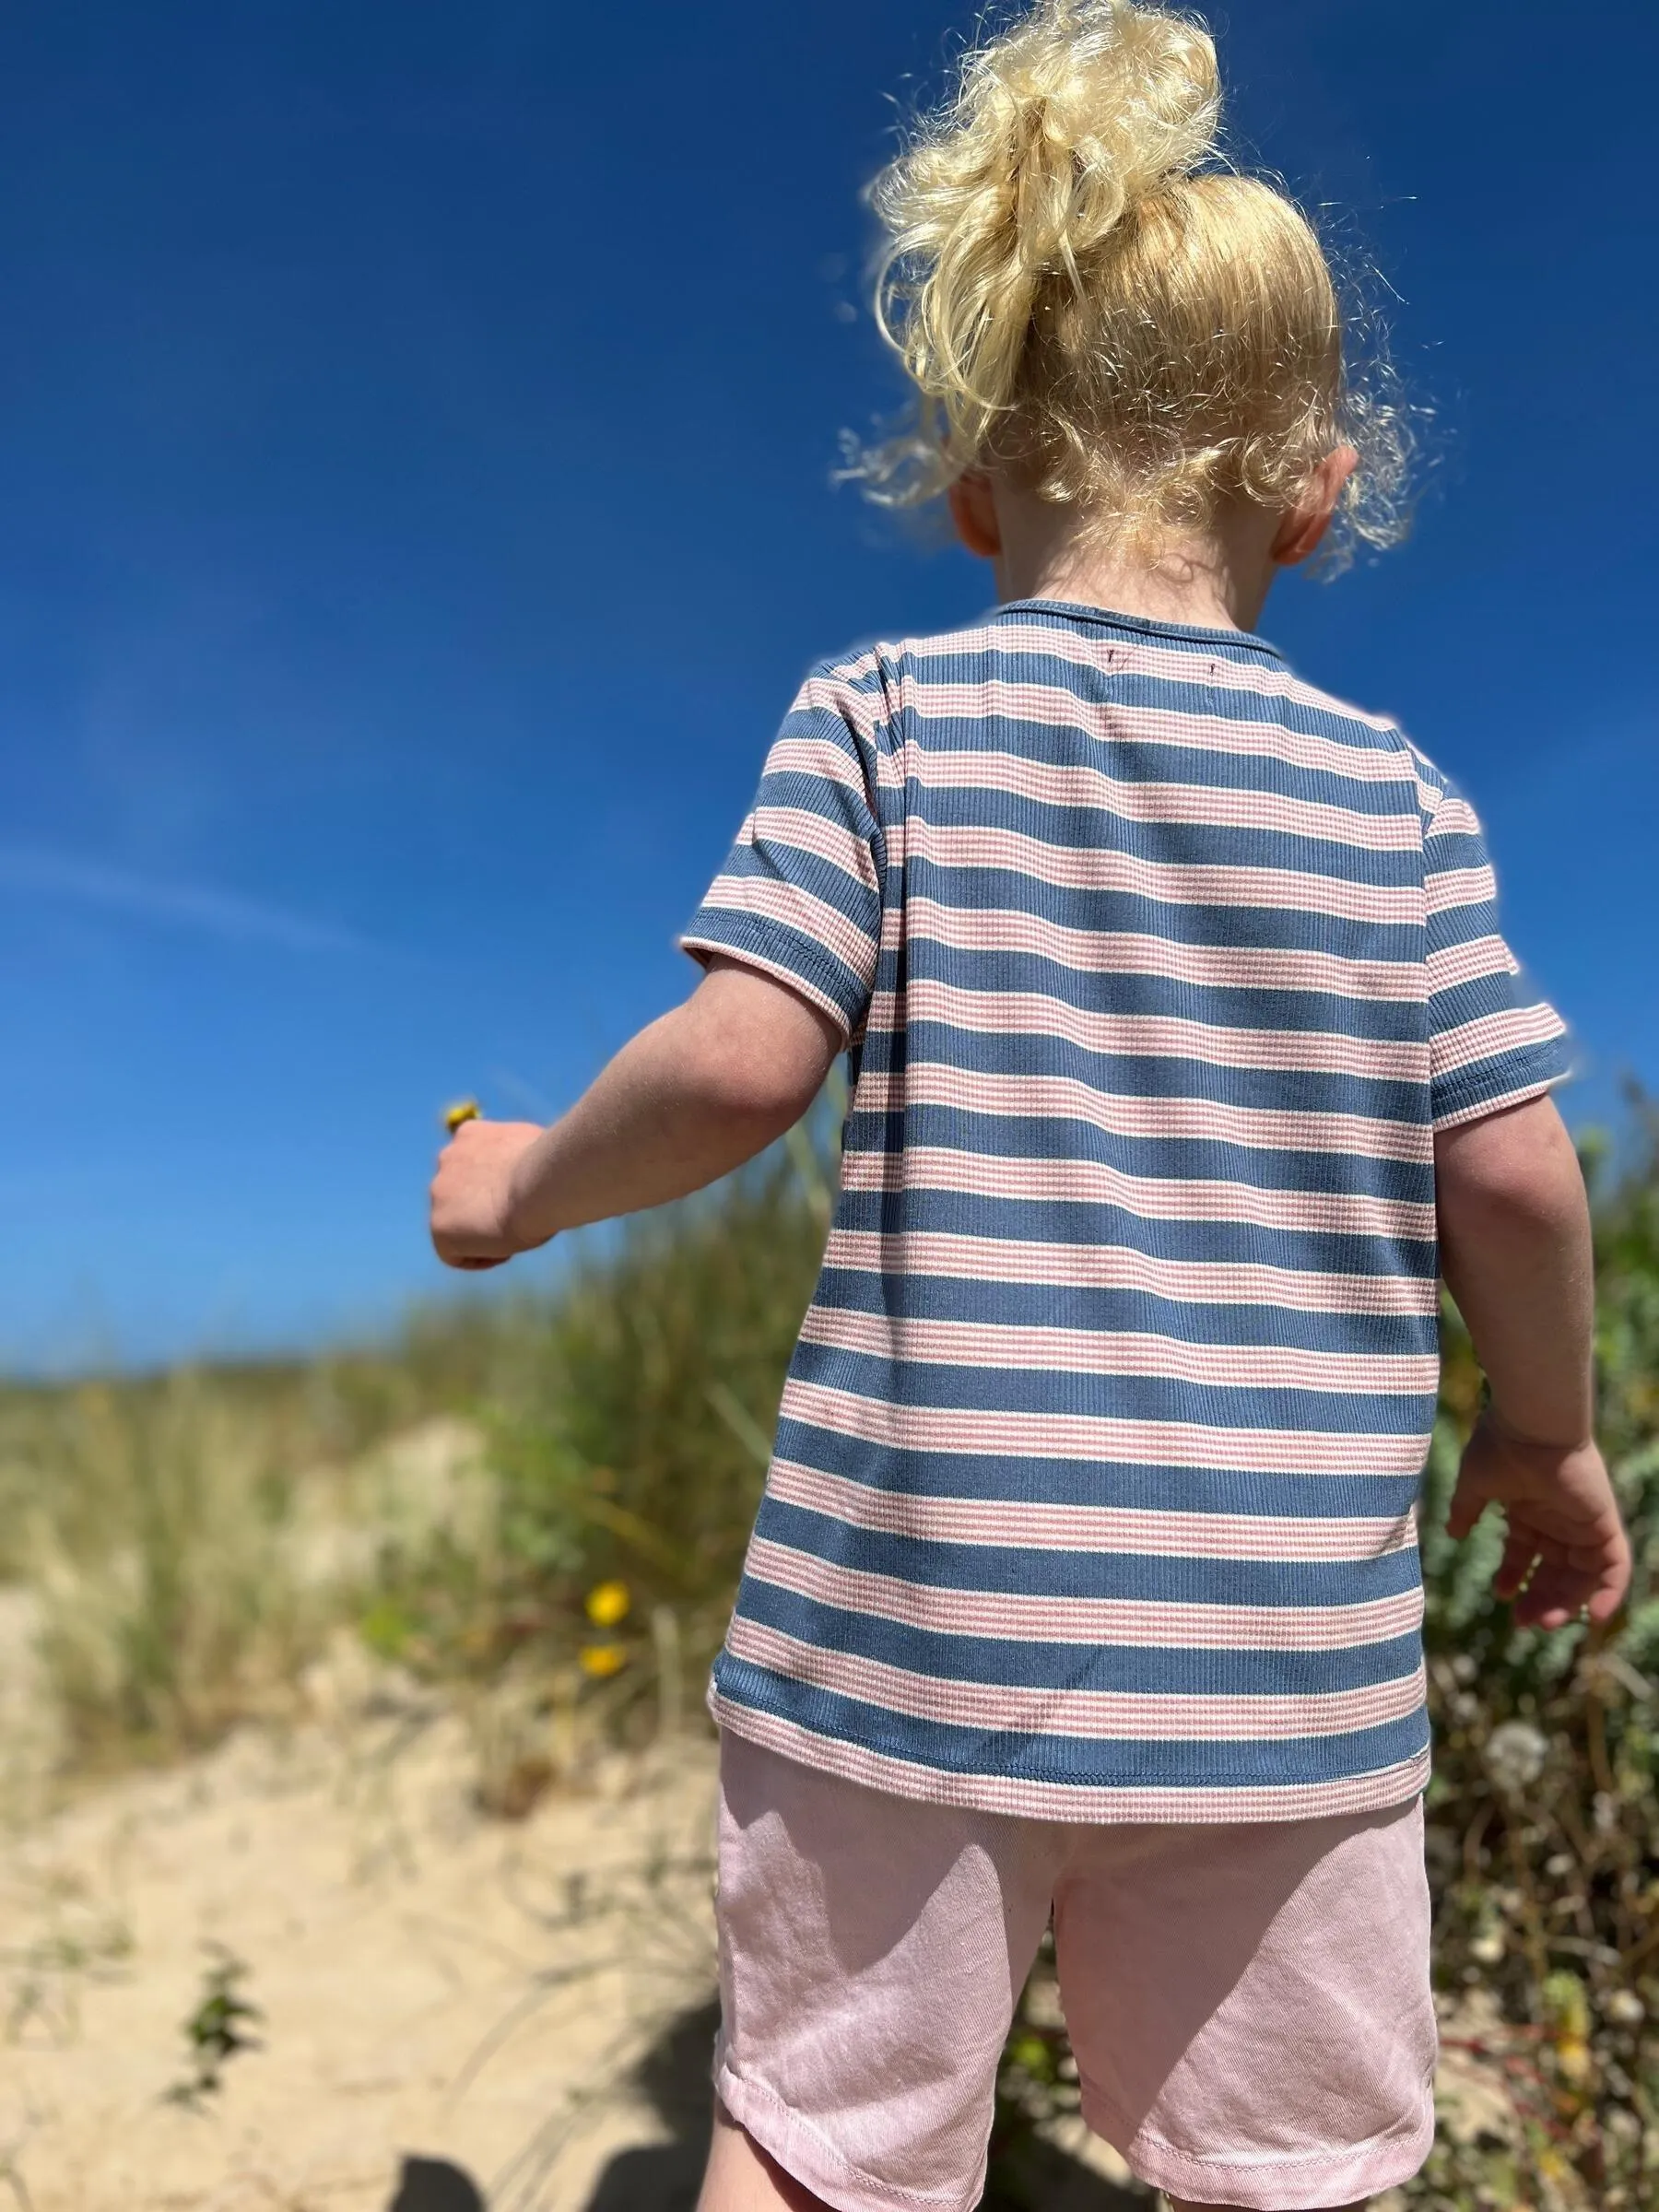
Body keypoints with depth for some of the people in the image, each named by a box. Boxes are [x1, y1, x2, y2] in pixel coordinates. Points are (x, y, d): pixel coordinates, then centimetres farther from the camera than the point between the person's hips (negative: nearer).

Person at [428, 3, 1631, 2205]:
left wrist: (534, 1178, 4)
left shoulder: (887, 719, -5)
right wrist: (1549, 1432, 15)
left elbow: (744, 1057, -15)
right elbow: (1514, 1175, -2)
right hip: (1284, 1652, 2)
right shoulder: (1392, 793, 1)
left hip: (913, 1619, -1)